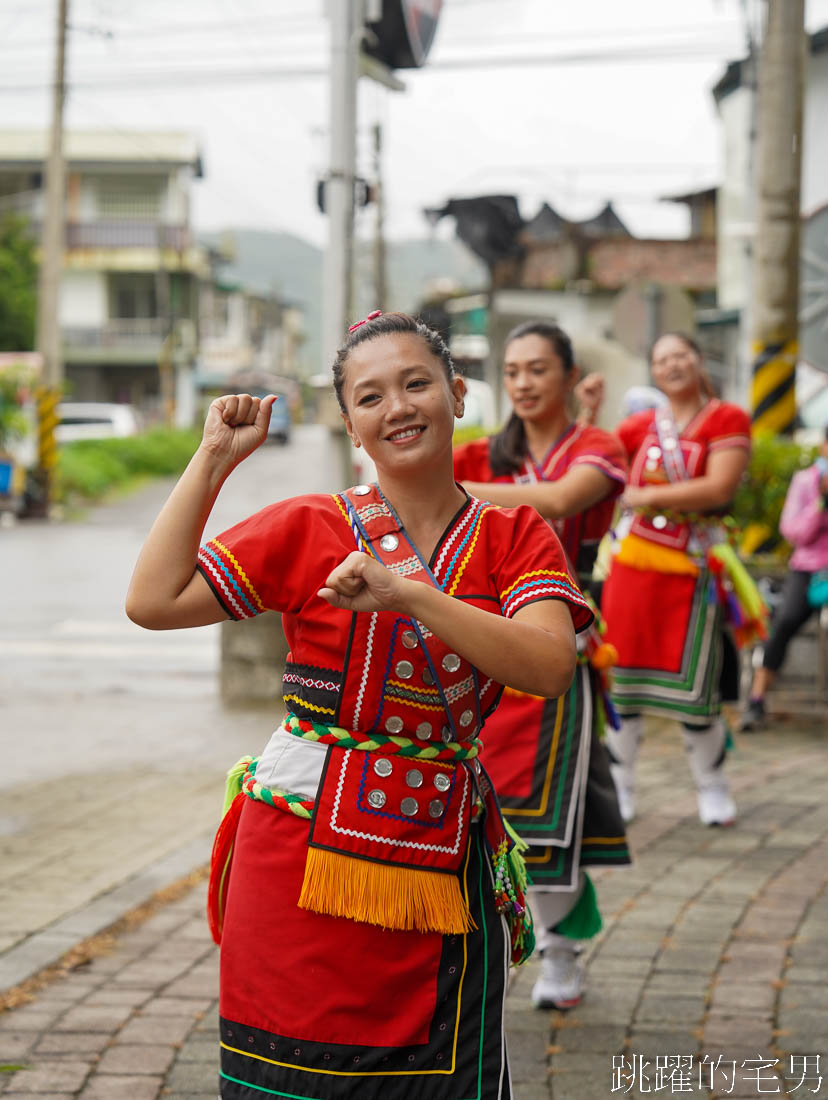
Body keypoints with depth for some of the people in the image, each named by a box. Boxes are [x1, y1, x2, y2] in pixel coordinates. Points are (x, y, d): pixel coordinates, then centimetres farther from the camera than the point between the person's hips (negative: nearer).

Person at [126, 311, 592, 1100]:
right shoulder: (310, 529, 1)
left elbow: (549, 667, -15)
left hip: (439, 854, 1)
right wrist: (213, 460, -5)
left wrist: (405, 592, -24)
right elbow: (152, 601, -8)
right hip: (302, 852, -1)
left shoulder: (515, 539, 4)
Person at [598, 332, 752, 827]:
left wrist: (647, 497, -13)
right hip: (634, 564, 3)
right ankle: (619, 786, 15)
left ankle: (713, 786, 17)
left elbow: (719, 488, -13)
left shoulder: (727, 419, 0)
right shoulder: (641, 426, 13)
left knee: (695, 684, -2)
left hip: (693, 569, -3)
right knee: (624, 679, 4)